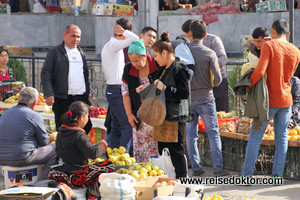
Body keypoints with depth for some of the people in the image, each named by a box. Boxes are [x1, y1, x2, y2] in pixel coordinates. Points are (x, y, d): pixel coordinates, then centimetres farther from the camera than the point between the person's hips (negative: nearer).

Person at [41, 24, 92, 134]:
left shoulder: (81, 53, 18)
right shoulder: (55, 52, 1)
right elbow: (45, 74, -5)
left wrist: (87, 95, 16)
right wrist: (49, 94, -15)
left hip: (82, 98, 5)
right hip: (63, 99, -5)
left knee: (86, 128, 3)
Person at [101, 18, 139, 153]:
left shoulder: (111, 45, 19)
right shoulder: (113, 45, -13)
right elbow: (134, 39, -25)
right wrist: (123, 30, -12)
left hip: (112, 91, 10)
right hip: (117, 90, -10)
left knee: (116, 128, 13)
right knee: (128, 126, -13)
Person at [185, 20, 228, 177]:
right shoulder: (209, 53, -8)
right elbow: (218, 79, -9)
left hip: (188, 97, 2)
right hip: (206, 98, -2)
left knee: (191, 135, 10)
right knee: (213, 134, 5)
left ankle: (196, 167, 11)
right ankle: (218, 168, 3)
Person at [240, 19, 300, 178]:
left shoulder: (269, 46, -11)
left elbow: (260, 71, -21)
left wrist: (248, 86, -8)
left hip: (270, 99, -4)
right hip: (286, 99, 4)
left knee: (255, 137, 3)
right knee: (282, 138, 10)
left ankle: (247, 174, 4)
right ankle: (277, 174, 9)